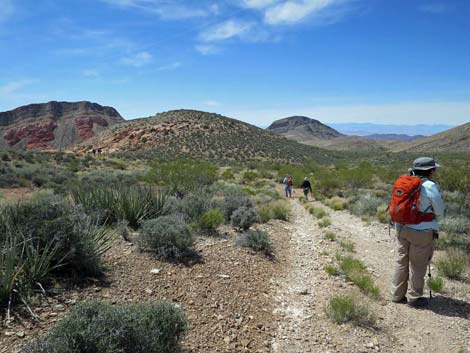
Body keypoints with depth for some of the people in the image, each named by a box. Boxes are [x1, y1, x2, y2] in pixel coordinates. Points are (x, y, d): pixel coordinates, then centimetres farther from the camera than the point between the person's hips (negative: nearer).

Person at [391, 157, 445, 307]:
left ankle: (397, 294, 25)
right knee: (418, 264, 8)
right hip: (421, 231, -6)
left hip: (402, 227, 6)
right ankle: (414, 298, 21)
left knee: (402, 261, 16)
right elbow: (440, 211, -7)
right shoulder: (430, 186, -15)